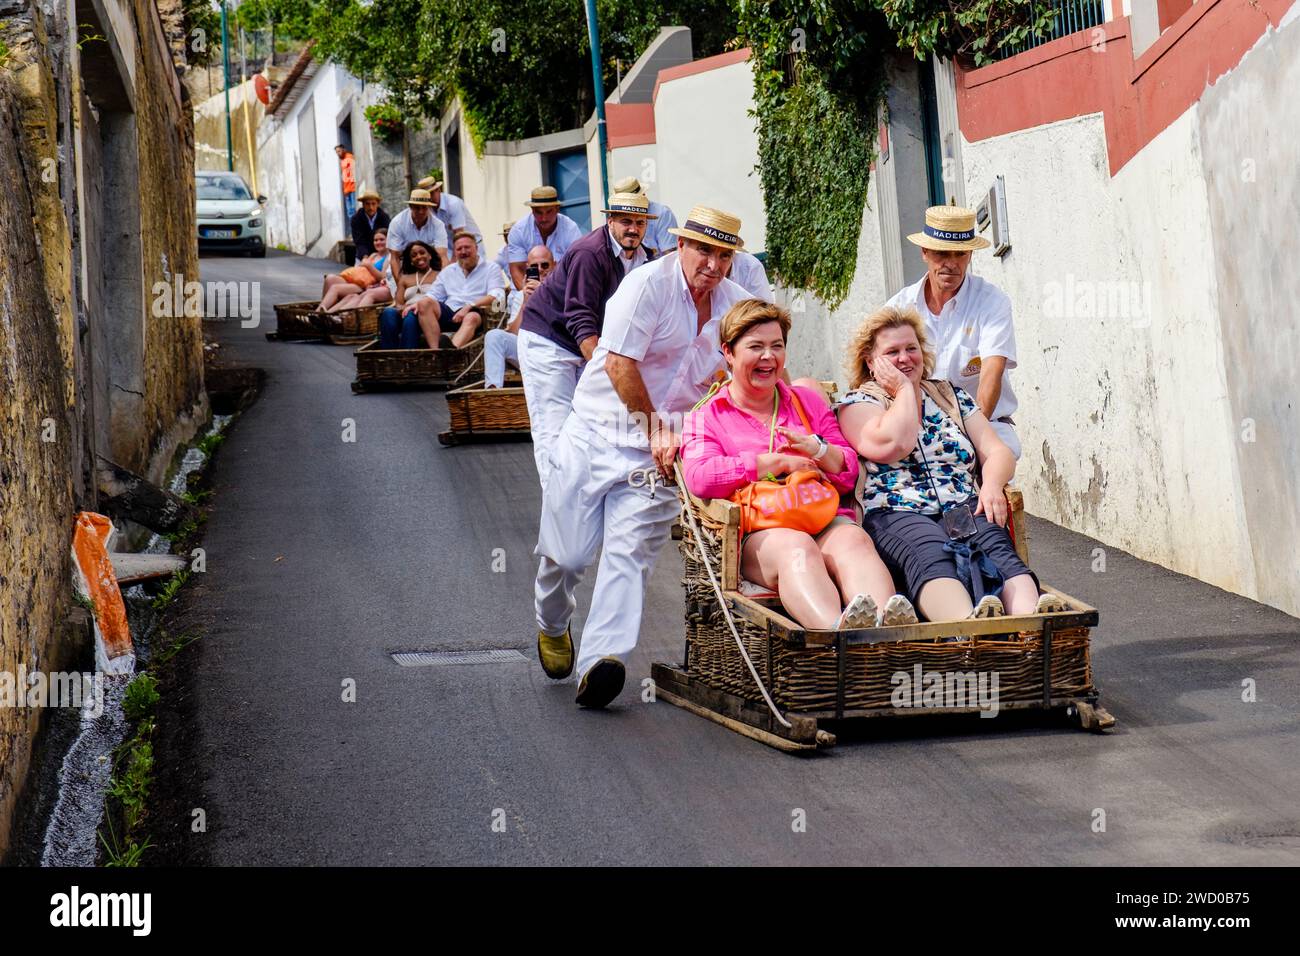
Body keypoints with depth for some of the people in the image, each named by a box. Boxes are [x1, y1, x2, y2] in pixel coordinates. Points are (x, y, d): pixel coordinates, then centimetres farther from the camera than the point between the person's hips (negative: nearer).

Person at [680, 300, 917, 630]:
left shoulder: (809, 401, 27)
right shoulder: (706, 416, 16)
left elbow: (850, 473, 19)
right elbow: (699, 477, -7)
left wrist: (817, 450, -5)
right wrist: (782, 462, -4)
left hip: (827, 521, 3)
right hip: (757, 533, -3)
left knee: (853, 540, -34)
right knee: (796, 547, -38)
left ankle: (887, 626, -64)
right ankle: (837, 630, -68)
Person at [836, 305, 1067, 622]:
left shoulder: (950, 395, 26)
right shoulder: (857, 404, 12)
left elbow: (996, 451, 18)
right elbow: (893, 444, -9)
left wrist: (992, 483, -5)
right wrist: (903, 388, 5)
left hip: (965, 510, 4)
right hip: (895, 515, -4)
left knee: (997, 546, -32)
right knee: (930, 554, -39)